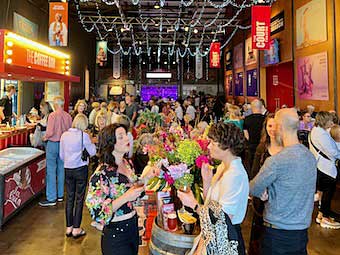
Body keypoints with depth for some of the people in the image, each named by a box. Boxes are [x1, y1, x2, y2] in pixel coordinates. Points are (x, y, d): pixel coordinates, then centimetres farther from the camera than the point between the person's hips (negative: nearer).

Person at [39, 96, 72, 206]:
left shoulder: (53, 115, -15)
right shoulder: (68, 116, -1)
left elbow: (50, 132, -17)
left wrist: (45, 137, 2)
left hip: (53, 143, -5)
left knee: (51, 171, 0)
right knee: (61, 169, 14)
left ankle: (51, 198, 2)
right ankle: (60, 195, 23)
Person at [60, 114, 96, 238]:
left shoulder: (64, 135, 3)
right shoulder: (83, 135, -11)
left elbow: (61, 155, 10)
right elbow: (92, 152, -5)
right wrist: (91, 143, 11)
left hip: (68, 169, 5)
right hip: (81, 169, -4)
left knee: (69, 198, 12)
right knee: (79, 199, 4)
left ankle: (69, 228, 20)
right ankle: (76, 229, 9)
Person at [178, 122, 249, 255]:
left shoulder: (235, 175, -24)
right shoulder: (222, 167, 4)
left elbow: (224, 217, -24)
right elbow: (209, 201, 6)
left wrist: (194, 204, -16)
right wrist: (206, 180, -8)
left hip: (226, 241, -8)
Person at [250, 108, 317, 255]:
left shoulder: (276, 161, -25)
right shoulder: (310, 156, -1)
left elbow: (253, 189, -12)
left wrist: (264, 193, 7)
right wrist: (269, 192, -4)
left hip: (279, 233, -7)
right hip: (303, 229, 7)